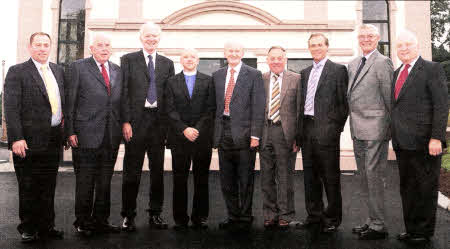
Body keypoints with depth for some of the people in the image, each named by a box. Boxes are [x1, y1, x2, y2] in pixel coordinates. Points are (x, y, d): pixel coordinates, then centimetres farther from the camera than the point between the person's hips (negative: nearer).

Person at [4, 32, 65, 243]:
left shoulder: (58, 71, 12)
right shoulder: (17, 72, -5)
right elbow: (11, 108, -11)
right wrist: (16, 138, -17)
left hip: (53, 140, 5)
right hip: (29, 141, -5)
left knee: (48, 186, 14)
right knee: (28, 188, 7)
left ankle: (46, 226, 27)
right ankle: (28, 228, 22)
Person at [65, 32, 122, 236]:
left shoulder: (118, 71, 15)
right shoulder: (78, 67, 2)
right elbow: (70, 102, -2)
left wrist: (121, 129, 8)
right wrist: (70, 131, -8)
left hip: (111, 136, 4)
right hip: (86, 134, -4)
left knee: (105, 182, 11)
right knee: (85, 182, 3)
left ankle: (100, 220, 23)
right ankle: (82, 222, 17)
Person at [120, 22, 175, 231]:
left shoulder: (167, 63, 13)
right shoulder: (128, 60, 5)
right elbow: (123, 92, -2)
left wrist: (169, 125, 3)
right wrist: (125, 121, -11)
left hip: (159, 121, 3)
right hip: (135, 121, -3)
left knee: (158, 170, 9)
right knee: (132, 171, 2)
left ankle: (155, 214, 20)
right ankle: (128, 215, 13)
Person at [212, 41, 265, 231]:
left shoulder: (254, 75, 0)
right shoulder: (217, 76, 13)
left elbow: (258, 107, -6)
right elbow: (216, 105, 13)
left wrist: (255, 135, -13)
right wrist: (216, 131, 6)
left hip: (243, 133, -4)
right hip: (223, 133, 5)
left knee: (245, 180, 5)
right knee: (226, 180, 12)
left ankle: (245, 218, 19)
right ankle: (232, 216, 27)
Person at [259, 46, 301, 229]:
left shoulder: (296, 79, 3)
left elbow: (300, 109, 0)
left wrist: (298, 136, -6)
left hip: (285, 132, -2)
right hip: (265, 132, 3)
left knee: (285, 176, 4)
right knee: (266, 177, 9)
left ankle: (285, 215, 17)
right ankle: (270, 215, 21)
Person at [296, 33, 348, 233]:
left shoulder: (338, 70, 0)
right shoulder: (305, 73, 17)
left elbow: (344, 102, -4)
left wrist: (336, 126, -10)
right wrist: (300, 129, 9)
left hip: (326, 130, -6)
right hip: (307, 129, 6)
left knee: (330, 176, 2)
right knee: (310, 175, 12)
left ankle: (333, 218, 15)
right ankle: (314, 215, 25)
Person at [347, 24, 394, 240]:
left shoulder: (382, 62, -8)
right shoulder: (353, 64, 16)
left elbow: (389, 98, -8)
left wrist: (391, 126, -6)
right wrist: (352, 124, 13)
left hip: (374, 129, -8)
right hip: (357, 130, 8)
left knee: (374, 176, -4)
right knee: (364, 178, 14)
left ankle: (378, 226, 8)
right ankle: (372, 220, 27)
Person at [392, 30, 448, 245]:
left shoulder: (432, 69, -4)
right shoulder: (397, 73, 16)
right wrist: (395, 136, 10)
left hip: (423, 142, -7)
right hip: (402, 142, 7)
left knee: (426, 189, 4)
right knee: (407, 188, 14)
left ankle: (424, 232, 17)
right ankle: (411, 229, 26)